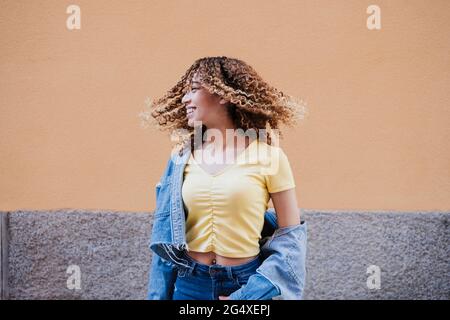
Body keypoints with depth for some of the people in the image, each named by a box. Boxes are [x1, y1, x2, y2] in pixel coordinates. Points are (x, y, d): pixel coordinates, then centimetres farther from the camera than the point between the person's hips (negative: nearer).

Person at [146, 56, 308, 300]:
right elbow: (166, 239, 7)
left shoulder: (268, 156, -8)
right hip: (188, 284, 3)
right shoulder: (181, 157, 2)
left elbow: (291, 234, -5)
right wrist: (159, 295, 4)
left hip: (246, 284, -3)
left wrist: (249, 294, -13)